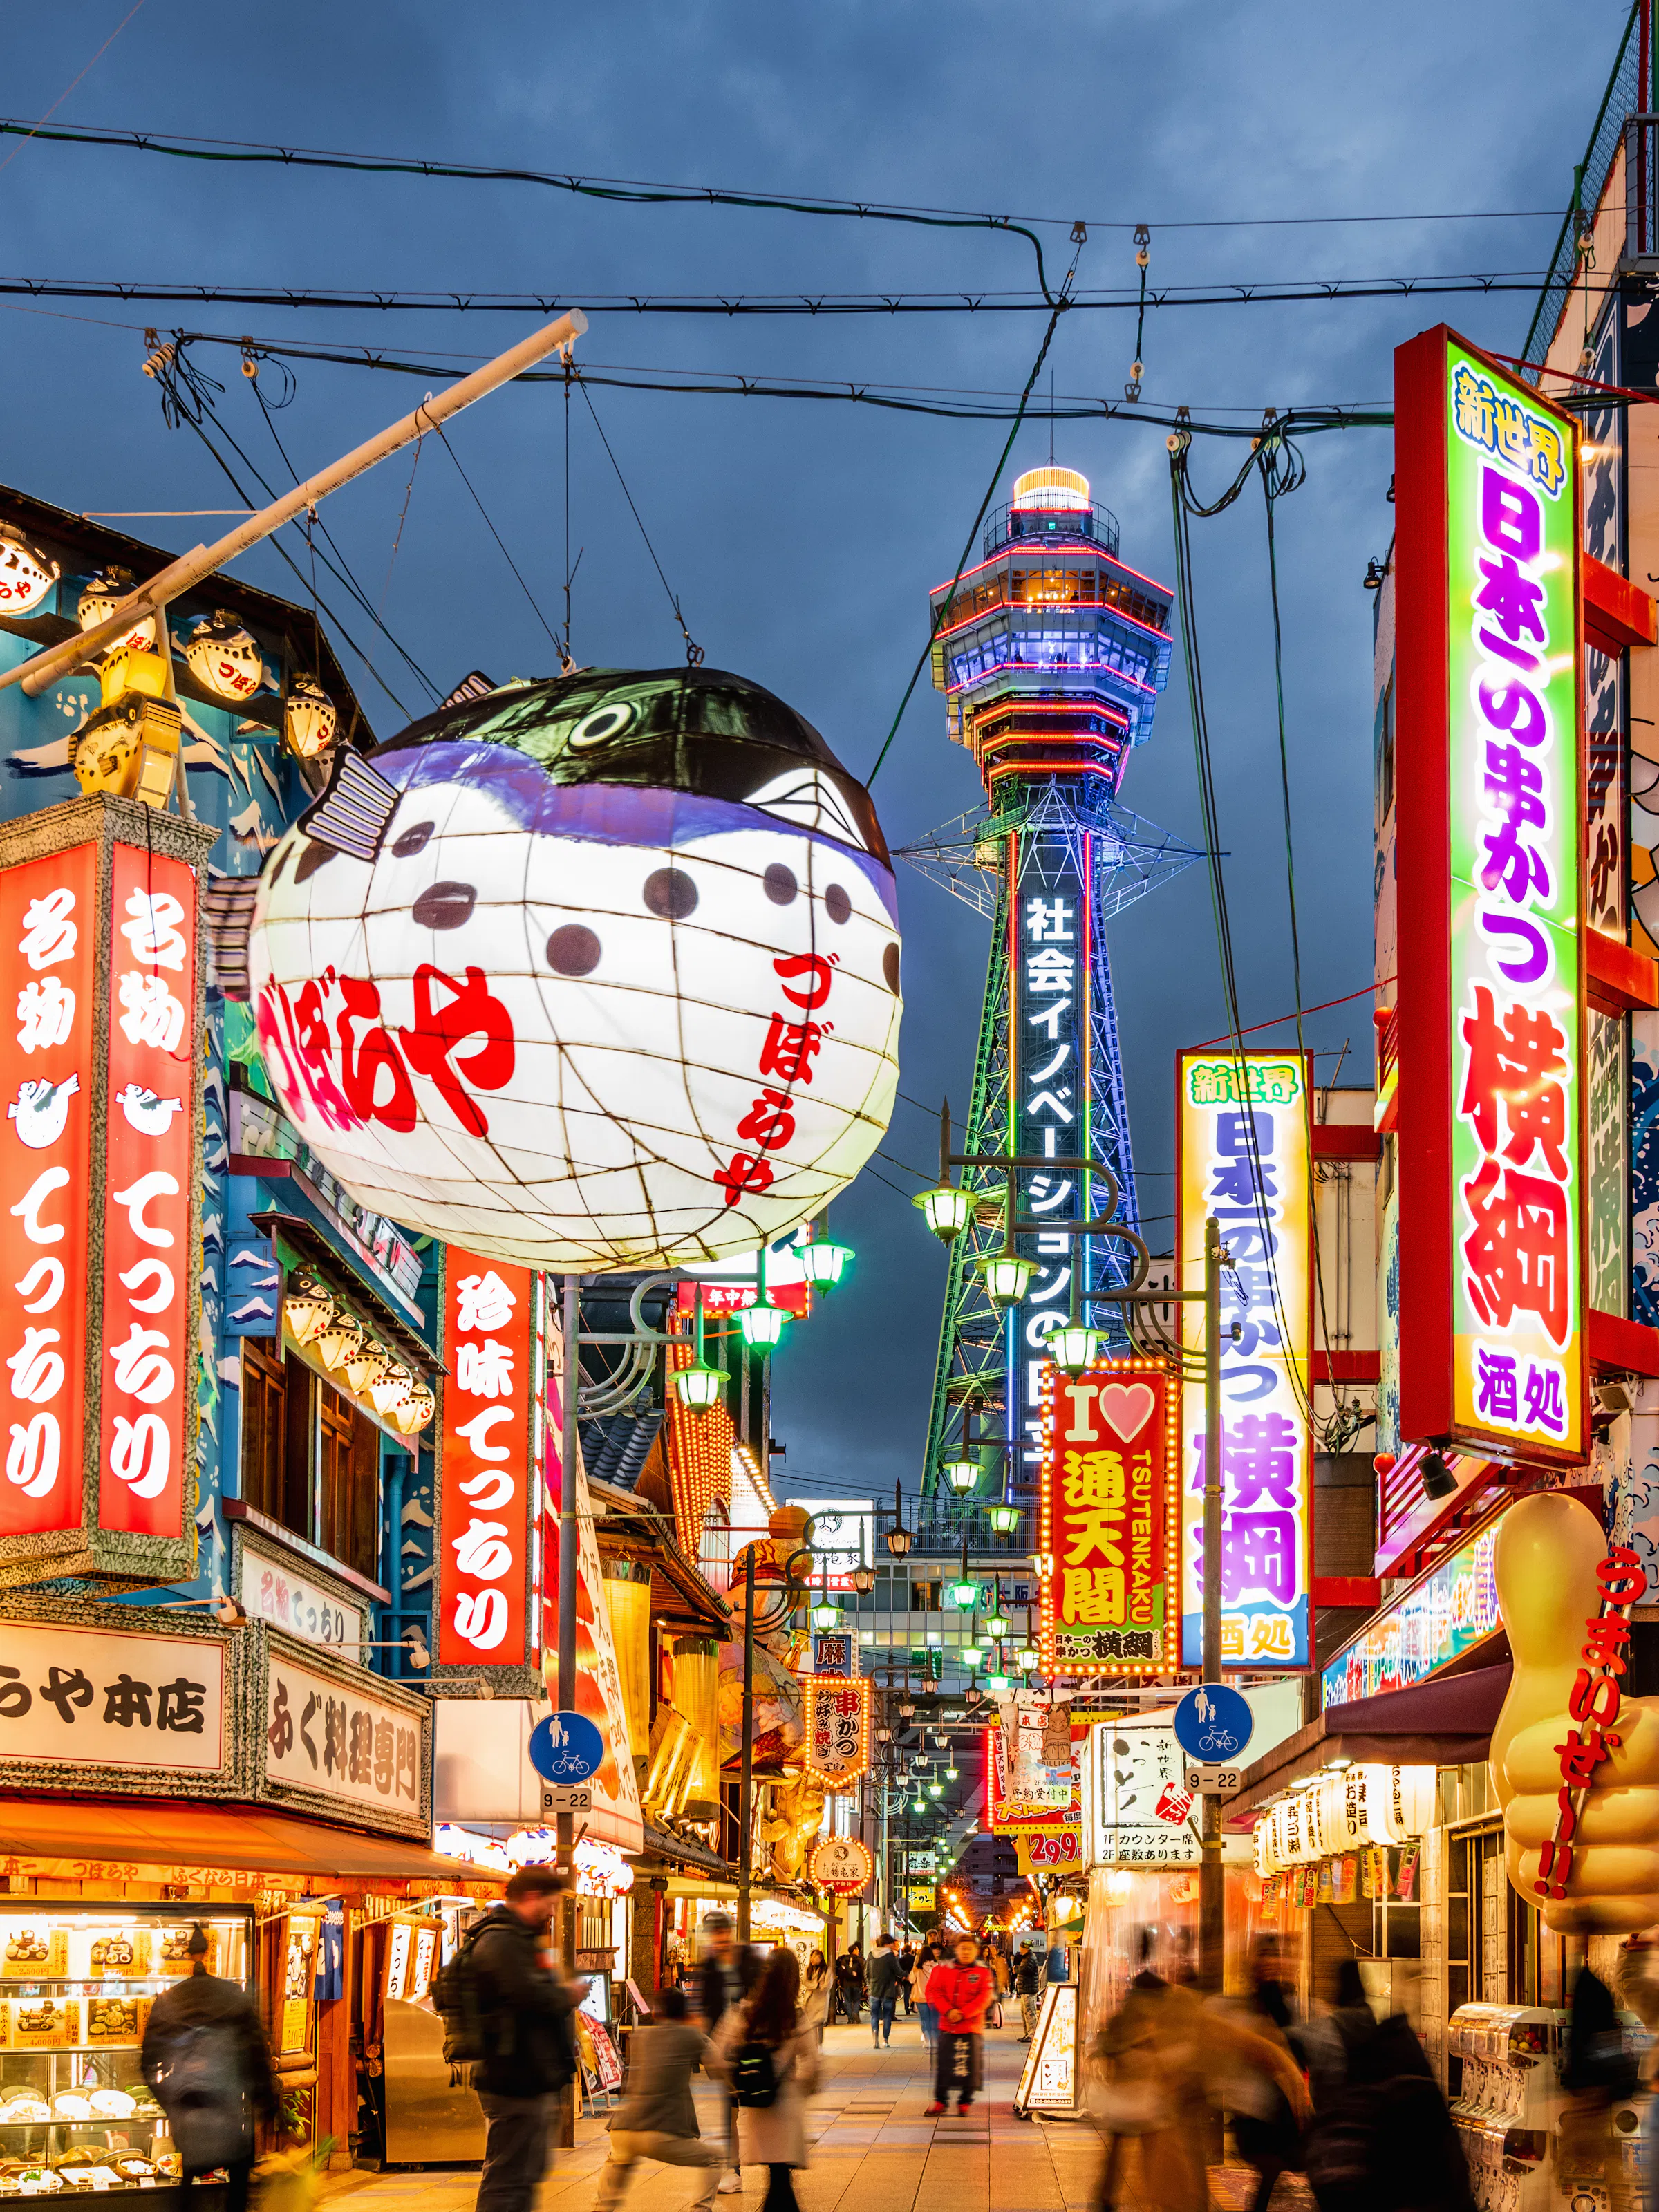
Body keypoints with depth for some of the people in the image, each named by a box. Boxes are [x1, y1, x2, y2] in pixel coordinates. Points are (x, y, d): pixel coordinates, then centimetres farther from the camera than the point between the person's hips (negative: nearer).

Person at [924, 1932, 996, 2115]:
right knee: (943, 2064, 2)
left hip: (972, 2026, -1)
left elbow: (984, 1997, -6)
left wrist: (963, 2014, -15)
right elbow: (934, 1992, 2)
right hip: (947, 2026, 1)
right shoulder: (943, 1969, 6)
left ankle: (965, 2101, 13)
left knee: (970, 2065, 0)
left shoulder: (983, 1973, 2)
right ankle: (940, 2100, 13)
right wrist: (948, 2011, -12)